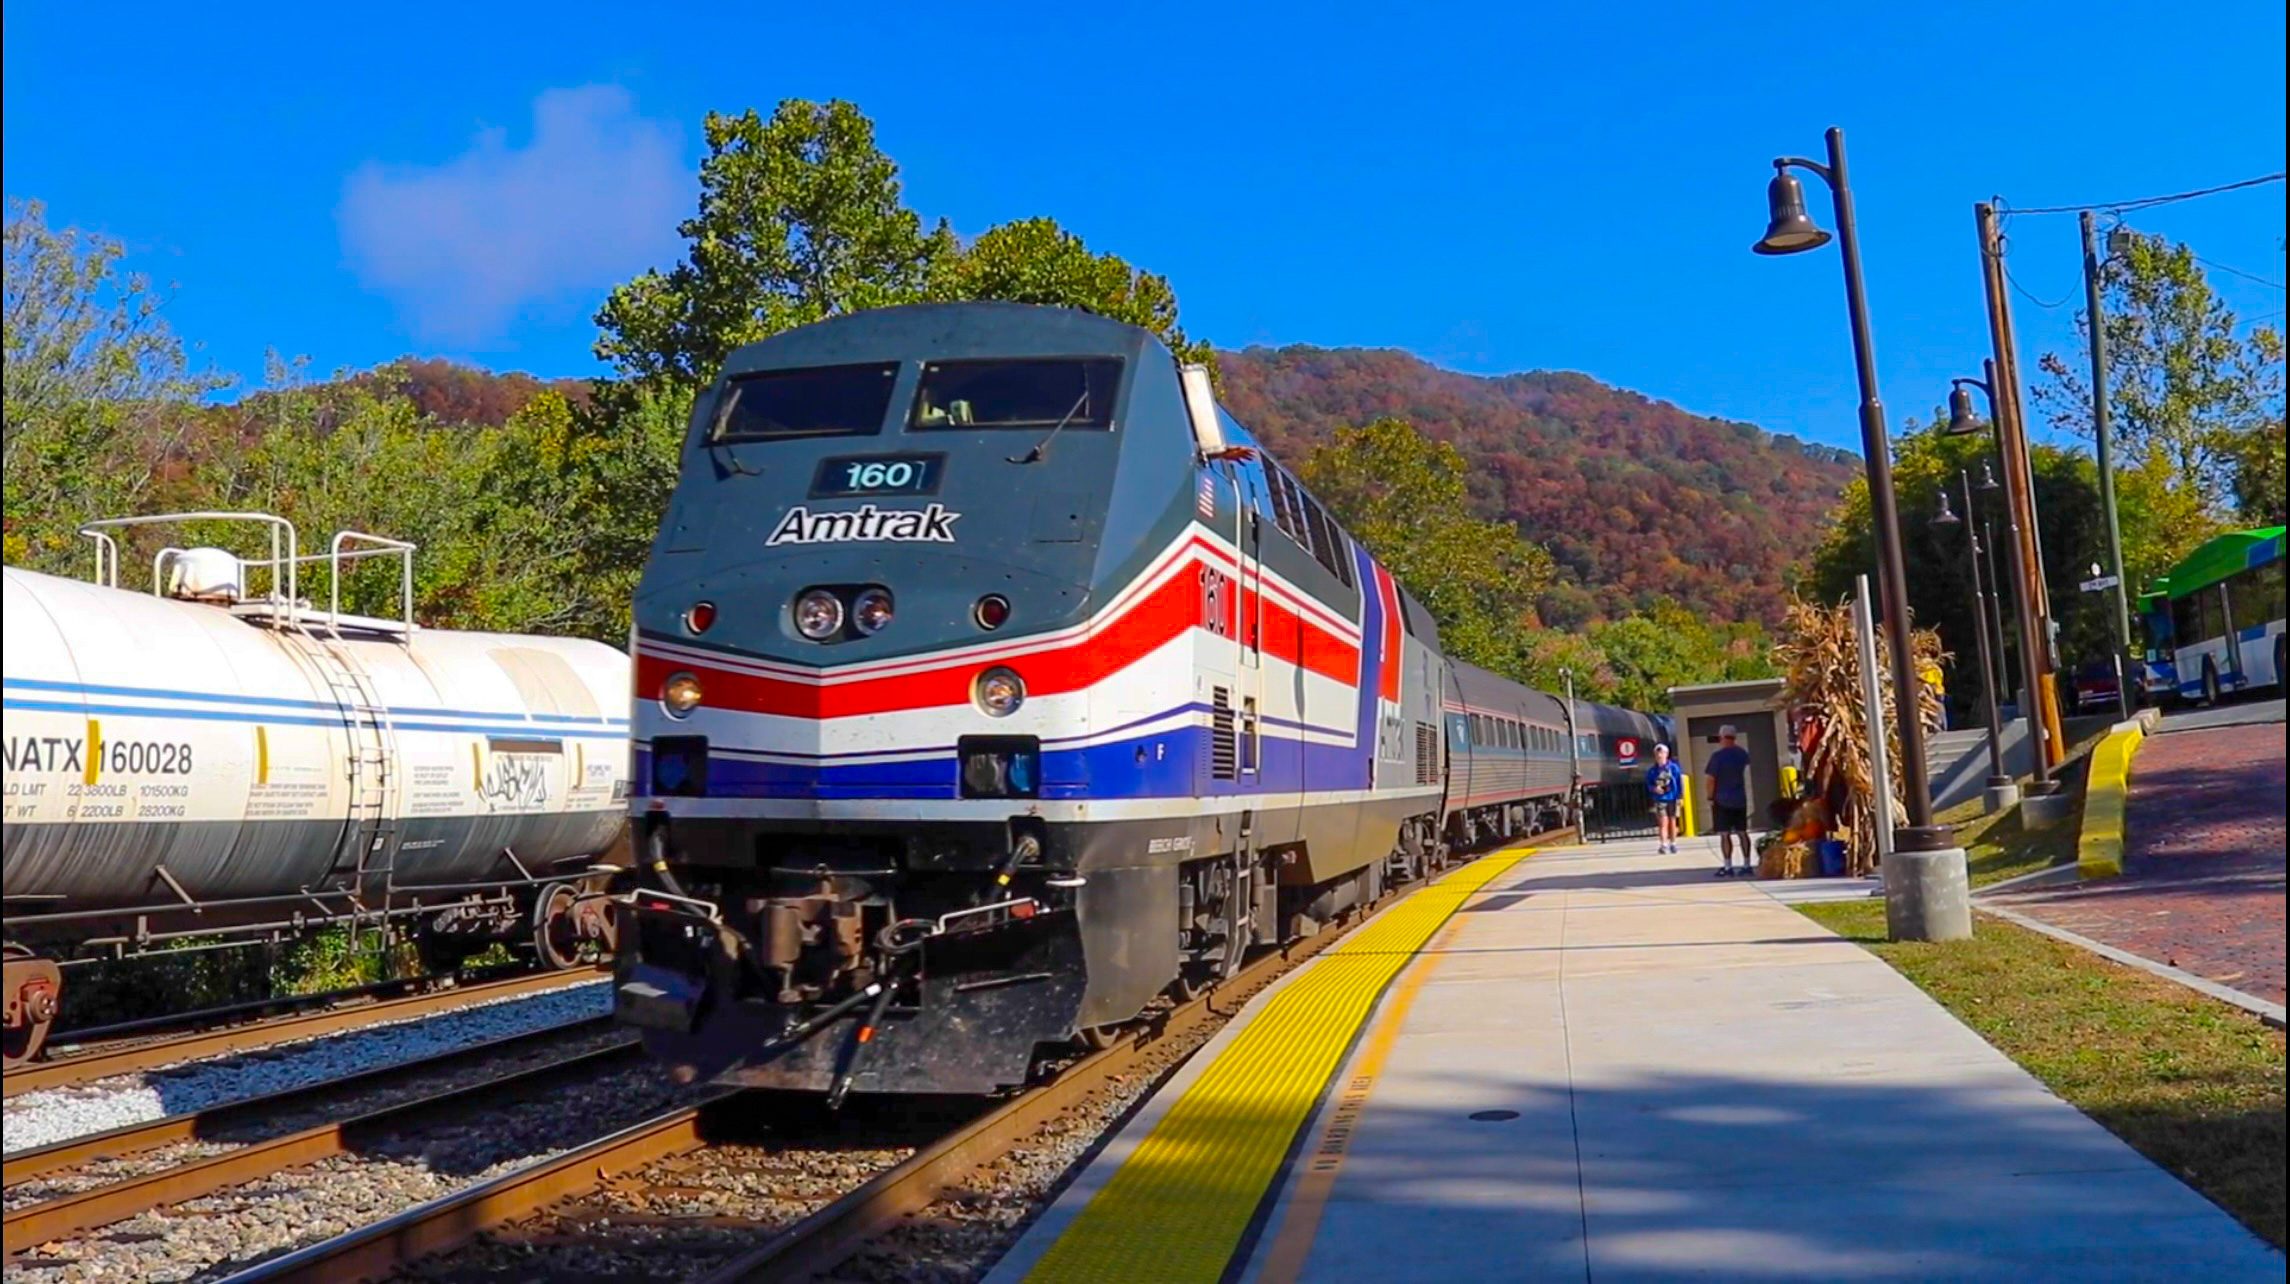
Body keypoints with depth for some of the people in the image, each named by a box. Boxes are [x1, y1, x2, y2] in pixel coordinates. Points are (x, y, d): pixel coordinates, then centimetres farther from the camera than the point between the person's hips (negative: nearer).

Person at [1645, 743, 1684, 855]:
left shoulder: (1673, 767, -1)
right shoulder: (1652, 770, 2)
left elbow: (1679, 782, 1)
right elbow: (1648, 785, 7)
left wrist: (1680, 796, -4)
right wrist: (1654, 789, -14)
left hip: (1672, 798, 0)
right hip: (1660, 799, 0)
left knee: (1672, 822, 10)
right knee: (1663, 822, -10)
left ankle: (1673, 844, 20)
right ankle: (1663, 845, -11)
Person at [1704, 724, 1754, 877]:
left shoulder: (1718, 756, -16)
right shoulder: (1742, 754, 6)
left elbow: (1710, 779, -17)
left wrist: (1710, 797, -7)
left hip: (1722, 801, -6)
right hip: (1740, 799, 6)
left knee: (1724, 834, -3)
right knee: (1742, 832, 9)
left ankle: (1728, 867, -4)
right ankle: (1747, 865, 10)